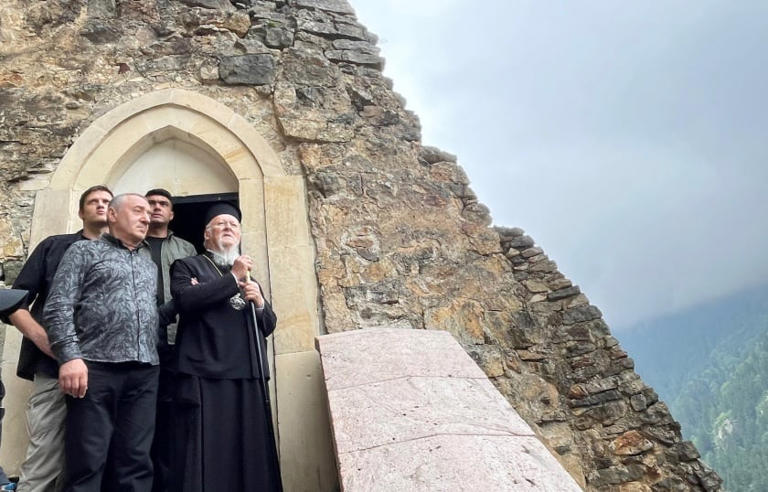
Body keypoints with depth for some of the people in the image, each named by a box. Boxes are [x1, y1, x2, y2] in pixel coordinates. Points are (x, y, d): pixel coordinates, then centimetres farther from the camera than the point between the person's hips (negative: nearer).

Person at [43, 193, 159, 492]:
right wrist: (70, 356, -14)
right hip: (96, 367, -4)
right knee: (87, 462, -5)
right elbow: (58, 307, -3)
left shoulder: (150, 266, 25)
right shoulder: (85, 251, 9)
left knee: (135, 462, 3)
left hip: (144, 372, 5)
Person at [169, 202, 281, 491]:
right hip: (205, 374, -4)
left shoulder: (248, 274, 26)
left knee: (250, 454, 2)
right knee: (205, 456, -8)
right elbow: (185, 300, -12)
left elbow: (269, 325, 21)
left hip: (248, 376, 5)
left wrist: (260, 302, 0)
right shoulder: (187, 266, 10)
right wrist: (233, 279, -8)